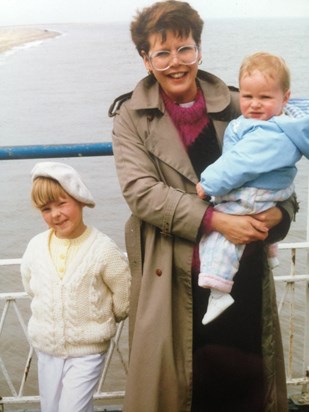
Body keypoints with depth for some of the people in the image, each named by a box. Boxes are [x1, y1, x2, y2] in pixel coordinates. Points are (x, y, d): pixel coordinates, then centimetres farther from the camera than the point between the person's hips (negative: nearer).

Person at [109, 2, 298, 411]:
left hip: (244, 272, 2)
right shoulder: (131, 116, 1)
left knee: (246, 378, 11)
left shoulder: (236, 106, 5)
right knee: (175, 378, 6)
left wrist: (278, 212, -15)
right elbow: (140, 190, -11)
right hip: (174, 277, -2)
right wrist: (215, 220, -21)